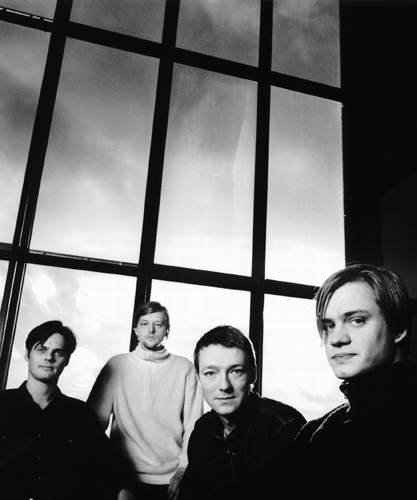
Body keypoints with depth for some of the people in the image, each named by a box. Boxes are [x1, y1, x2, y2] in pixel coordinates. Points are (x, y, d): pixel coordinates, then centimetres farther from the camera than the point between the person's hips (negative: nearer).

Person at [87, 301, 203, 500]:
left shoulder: (184, 368, -1)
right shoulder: (116, 365, 1)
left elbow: (193, 424, -1)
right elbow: (95, 419, 0)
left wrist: (184, 468, -7)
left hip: (171, 478, 0)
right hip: (127, 476, 0)